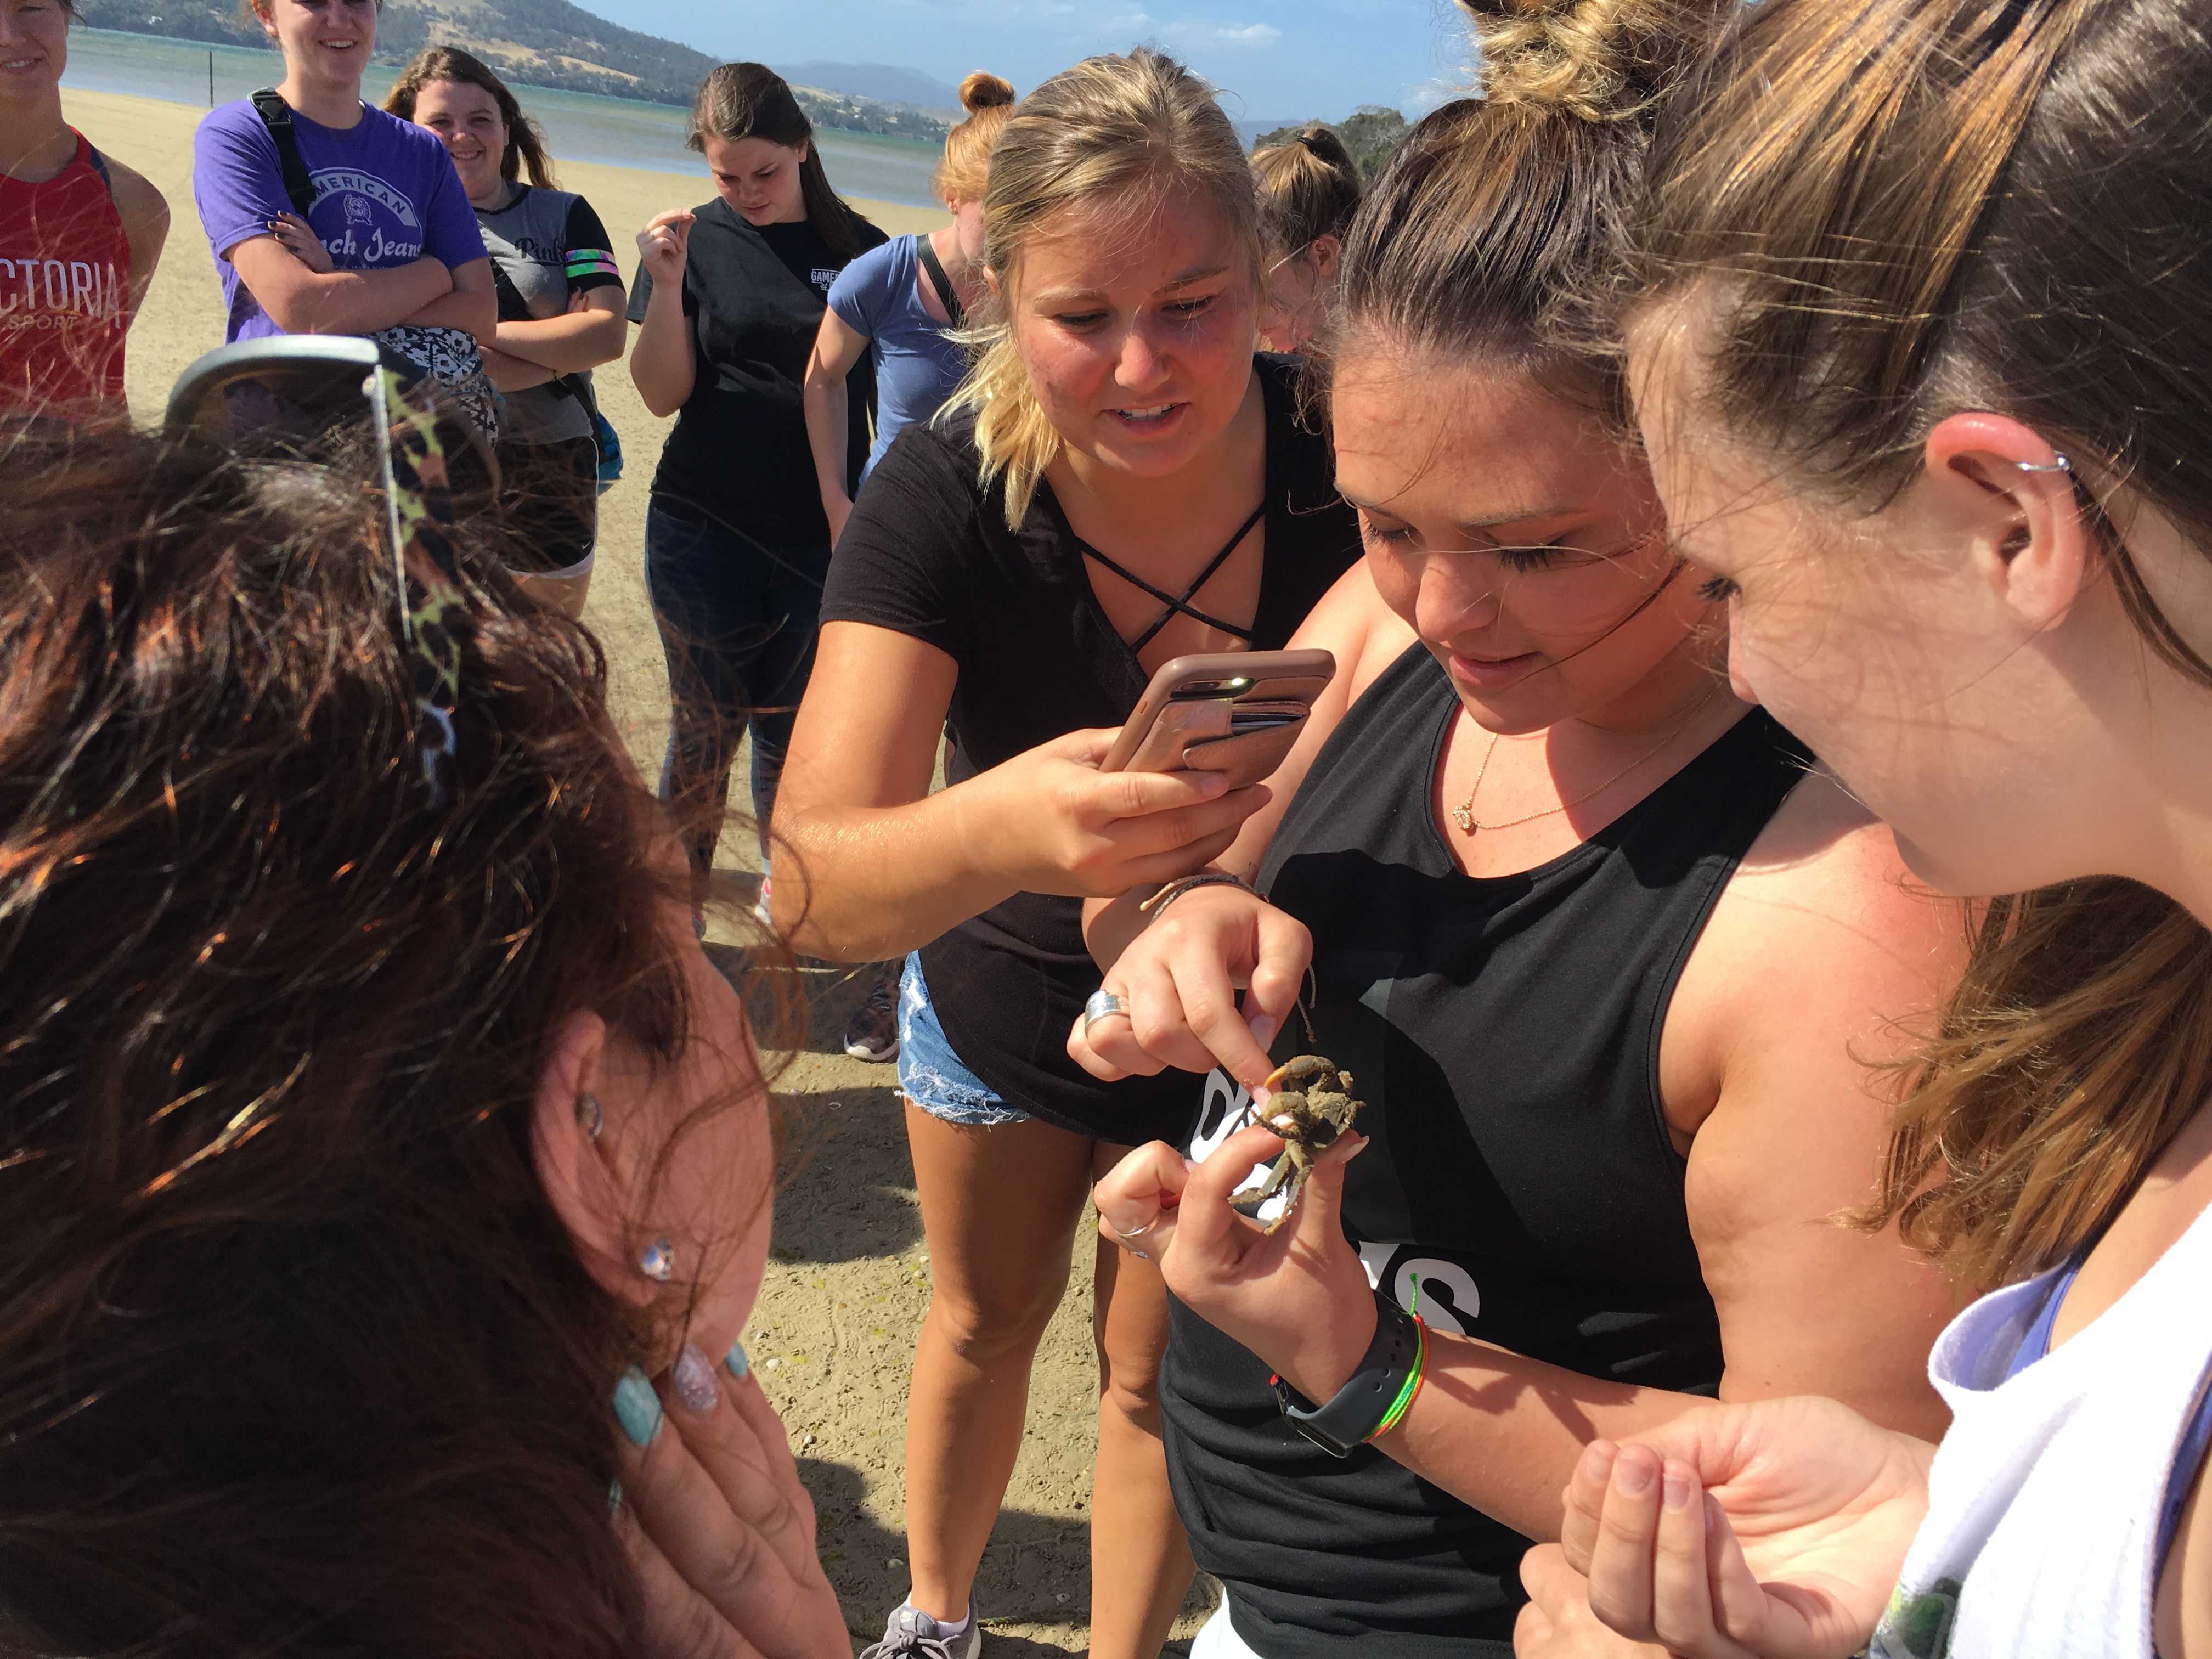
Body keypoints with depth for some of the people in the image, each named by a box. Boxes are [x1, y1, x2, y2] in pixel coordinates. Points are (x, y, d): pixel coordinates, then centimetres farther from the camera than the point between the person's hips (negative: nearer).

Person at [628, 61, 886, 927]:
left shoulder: (860, 248, 2)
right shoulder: (695, 241, 1)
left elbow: (890, 392, 9)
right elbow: (662, 392, -3)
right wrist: (666, 283, -17)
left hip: (824, 533, 1)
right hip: (706, 531, 0)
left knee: (793, 728, 7)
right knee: (706, 727, 7)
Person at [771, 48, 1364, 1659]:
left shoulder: (1339, 463, -29)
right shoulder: (949, 491, -29)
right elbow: (815, 889, -41)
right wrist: (996, 832, -63)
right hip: (1000, 1005, 2)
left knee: (1163, 1372, 17)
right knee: (984, 1322, 26)